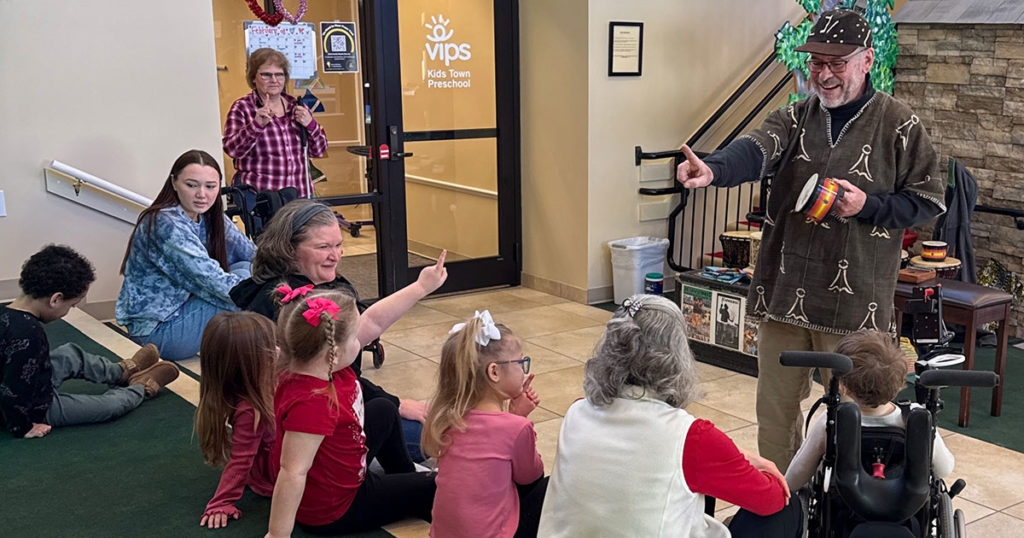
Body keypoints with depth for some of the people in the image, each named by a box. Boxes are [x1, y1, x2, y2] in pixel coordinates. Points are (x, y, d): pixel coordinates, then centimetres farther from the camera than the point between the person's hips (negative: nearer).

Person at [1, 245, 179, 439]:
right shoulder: (29, 334, -35)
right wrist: (23, 428, -19)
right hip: (34, 412, -9)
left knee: (71, 354, 23)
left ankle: (123, 372, 45)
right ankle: (139, 387, 36)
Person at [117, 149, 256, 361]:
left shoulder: (209, 217, 3)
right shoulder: (166, 225, -24)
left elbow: (253, 254, 5)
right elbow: (211, 280, -28)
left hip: (180, 306, 9)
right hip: (156, 330, -9)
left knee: (247, 268, -1)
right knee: (246, 280, -15)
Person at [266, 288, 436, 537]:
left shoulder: (324, 365, -15)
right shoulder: (310, 404, -42)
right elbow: (293, 473, -40)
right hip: (333, 511, -9)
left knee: (383, 410, 28)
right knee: (436, 488, 6)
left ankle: (408, 476, 52)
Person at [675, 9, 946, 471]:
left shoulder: (899, 125, -1)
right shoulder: (794, 118, 7)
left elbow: (929, 200, 2)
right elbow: (755, 151, -13)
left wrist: (868, 206, -15)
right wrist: (713, 170, -35)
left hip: (854, 300, -4)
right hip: (782, 292, 4)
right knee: (774, 406, 13)